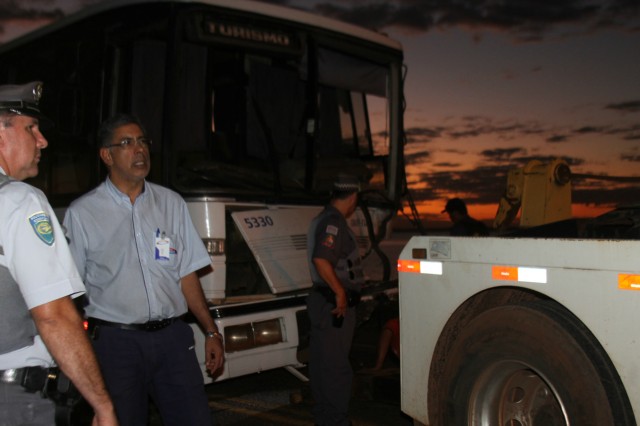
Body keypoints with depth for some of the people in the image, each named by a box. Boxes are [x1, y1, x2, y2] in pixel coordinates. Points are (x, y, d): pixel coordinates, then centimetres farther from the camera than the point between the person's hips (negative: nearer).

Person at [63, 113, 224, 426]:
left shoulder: (171, 203, 9)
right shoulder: (82, 213, -1)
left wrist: (211, 331, 9)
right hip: (115, 341, -3)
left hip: (172, 337, 3)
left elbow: (187, 275, 11)